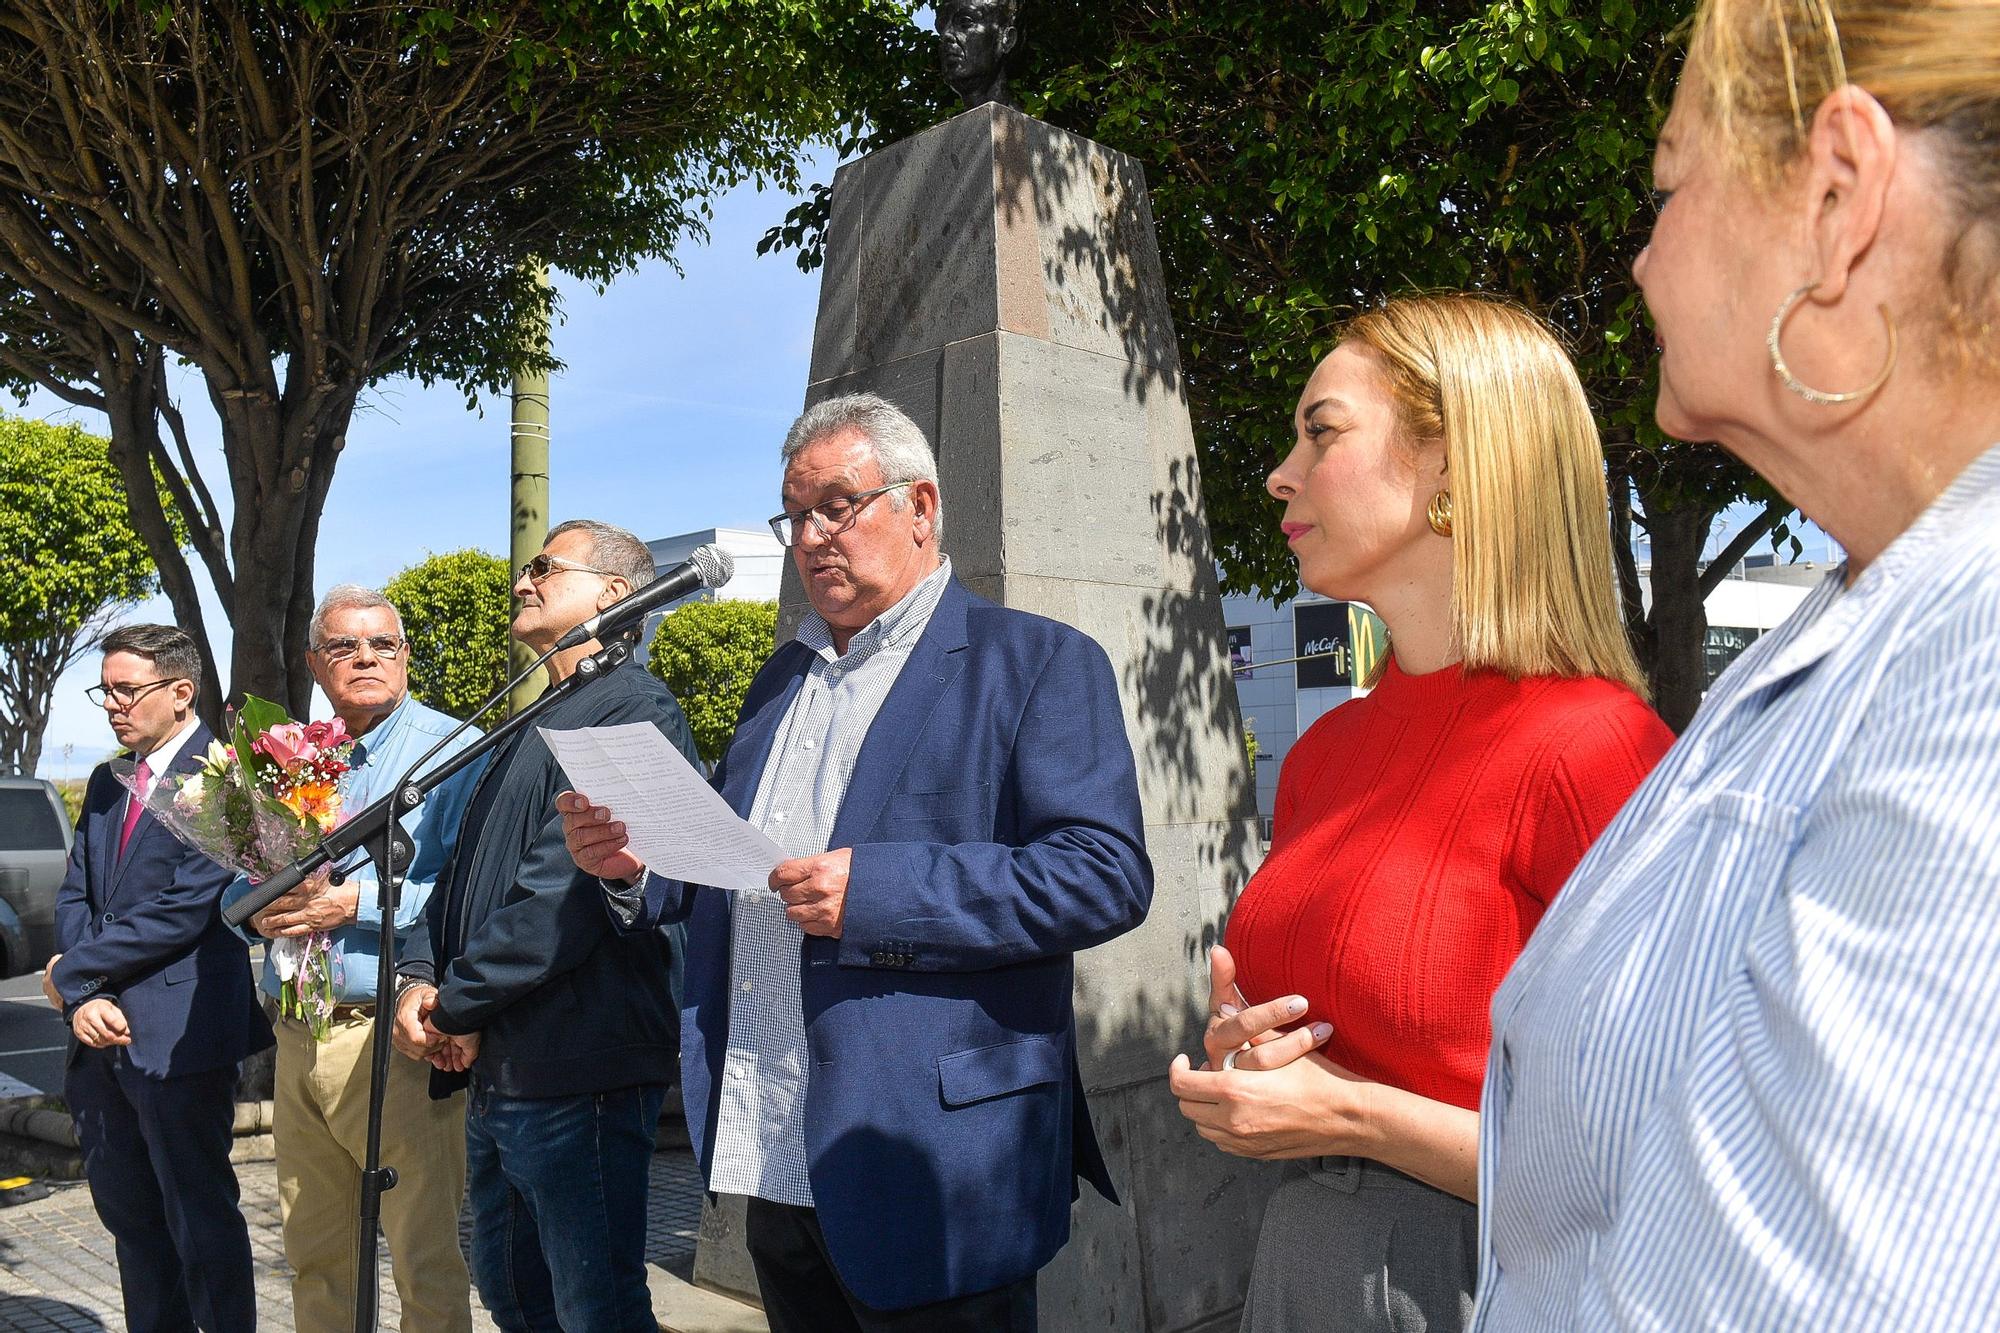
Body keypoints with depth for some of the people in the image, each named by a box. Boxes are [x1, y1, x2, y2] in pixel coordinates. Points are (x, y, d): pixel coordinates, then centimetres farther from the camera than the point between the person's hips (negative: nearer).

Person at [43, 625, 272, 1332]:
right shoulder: (106, 783, 15)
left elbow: (186, 910, -17)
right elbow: (73, 897, 10)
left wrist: (72, 970, -8)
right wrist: (82, 999, -5)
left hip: (180, 1036, -8)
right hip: (102, 1037, 8)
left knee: (200, 1219, 2)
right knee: (128, 1215, 16)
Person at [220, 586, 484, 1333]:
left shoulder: (452, 751, -6)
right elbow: (237, 883, 20)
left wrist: (358, 902, -20)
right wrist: (259, 906, -2)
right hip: (298, 1039, 7)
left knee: (426, 1264, -1)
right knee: (313, 1256, 17)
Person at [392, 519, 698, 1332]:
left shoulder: (634, 712, -14)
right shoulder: (535, 724, 18)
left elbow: (566, 888, -22)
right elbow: (467, 865, 16)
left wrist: (462, 1004, -13)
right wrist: (419, 977, 0)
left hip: (576, 1074, -10)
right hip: (496, 1069, 10)